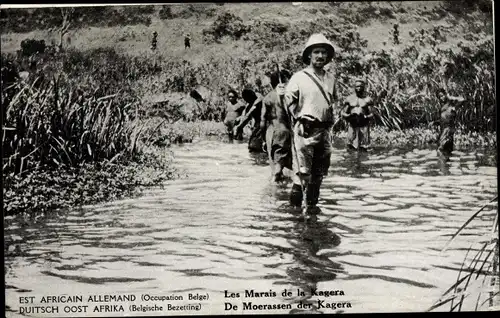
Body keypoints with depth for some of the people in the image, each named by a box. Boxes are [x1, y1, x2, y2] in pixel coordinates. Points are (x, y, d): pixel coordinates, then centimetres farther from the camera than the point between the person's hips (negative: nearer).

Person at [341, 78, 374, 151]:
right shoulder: (349, 98, 7)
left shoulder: (367, 99, 4)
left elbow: (371, 114, 1)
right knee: (351, 148, -4)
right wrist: (349, 116, -13)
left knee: (363, 149, -3)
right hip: (352, 126, 1)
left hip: (363, 126, -1)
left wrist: (365, 117, -19)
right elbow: (343, 113, 7)